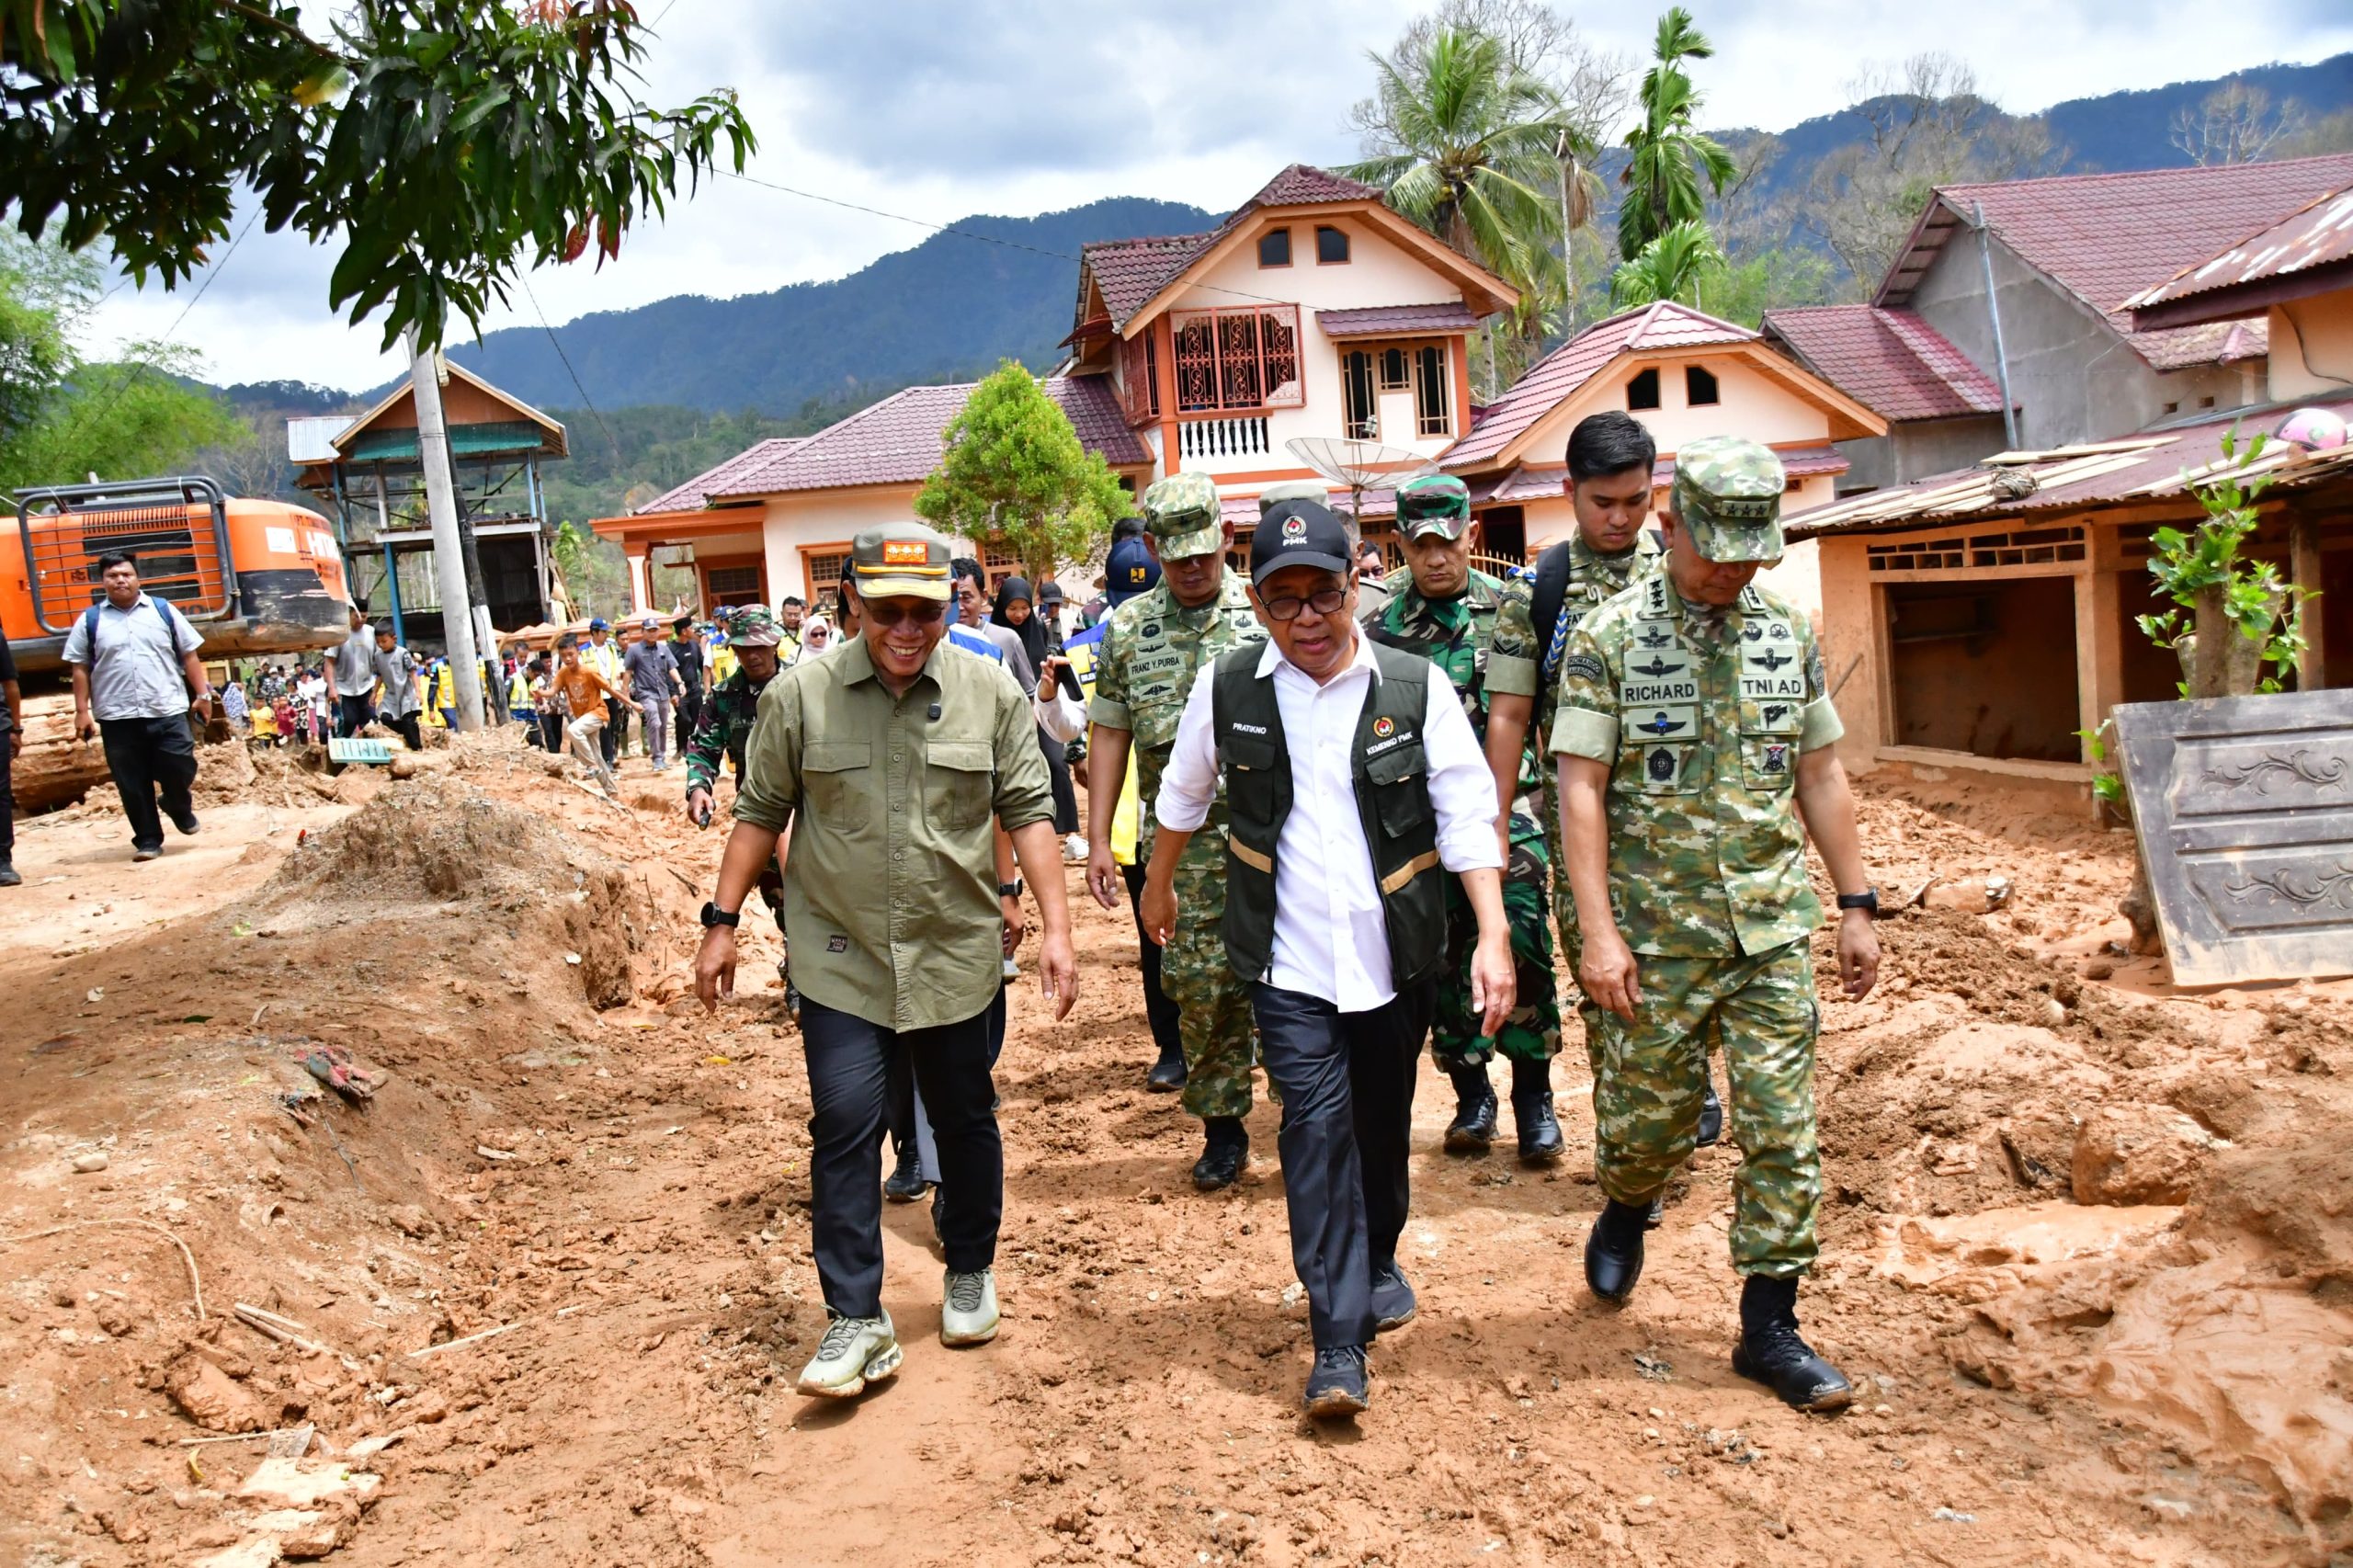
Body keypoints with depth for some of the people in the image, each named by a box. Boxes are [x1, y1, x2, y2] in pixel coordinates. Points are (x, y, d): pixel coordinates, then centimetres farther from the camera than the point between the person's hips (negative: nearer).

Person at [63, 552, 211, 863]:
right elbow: (80, 668, 6)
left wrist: (202, 694, 3)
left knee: (180, 768, -3)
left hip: (168, 710, 0)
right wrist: (82, 711, 0)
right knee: (132, 784, 3)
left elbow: (190, 655, 9)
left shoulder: (163, 611, 8)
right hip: (117, 716, 0)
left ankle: (178, 805, 29)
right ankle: (147, 839, 13)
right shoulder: (90, 621, 7)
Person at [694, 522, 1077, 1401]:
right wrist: (723, 922, 0)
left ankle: (970, 1275, 35)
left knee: (965, 1120, 14)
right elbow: (760, 814, 3)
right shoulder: (800, 695, -4)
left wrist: (1056, 925, -9)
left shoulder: (990, 693, -3)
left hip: (956, 954, 1)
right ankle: (856, 1320, 4)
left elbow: (1027, 810, -2)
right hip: (840, 957, -1)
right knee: (844, 1123, -6)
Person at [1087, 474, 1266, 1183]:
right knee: (1198, 983, 5)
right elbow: (1109, 735, 11)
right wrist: (1098, 841, 6)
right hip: (1178, 839, 2)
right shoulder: (1126, 629, 8)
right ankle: (1222, 1129, 21)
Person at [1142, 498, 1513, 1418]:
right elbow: (1183, 796, 15)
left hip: (1395, 956, 1)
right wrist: (1158, 888, 26)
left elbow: (1468, 816, -8)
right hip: (1289, 962, -1)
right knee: (1316, 1125, -9)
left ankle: (1377, 1263, 43)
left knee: (1381, 1122, 16)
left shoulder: (1416, 686, -7)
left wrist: (1494, 936, -17)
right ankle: (1339, 1343, -4)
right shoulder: (1228, 689, -3)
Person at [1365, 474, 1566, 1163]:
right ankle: (1472, 1097, 19)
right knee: (1443, 959, 6)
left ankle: (1534, 1096, 4)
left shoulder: (1509, 610, -4)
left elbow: (1505, 721, -10)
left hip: (1504, 804, -2)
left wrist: (1493, 825, -14)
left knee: (1521, 945, -11)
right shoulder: (1382, 626, 4)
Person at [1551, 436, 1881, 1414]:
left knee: (1783, 1131, 3)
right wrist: (1599, 932, -16)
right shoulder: (1609, 639, -7)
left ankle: (1770, 1327, 14)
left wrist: (1856, 907, 10)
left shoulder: (1789, 635, 6)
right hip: (1658, 931, -3)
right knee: (1651, 1113, 9)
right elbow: (1581, 790, -10)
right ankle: (1625, 1210, 42)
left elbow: (1820, 779, 12)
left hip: (1775, 930, 3)